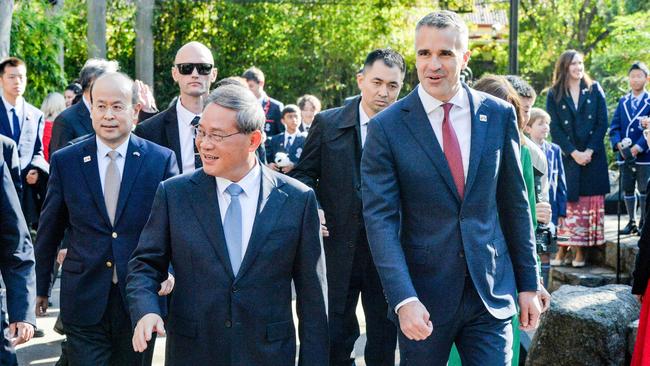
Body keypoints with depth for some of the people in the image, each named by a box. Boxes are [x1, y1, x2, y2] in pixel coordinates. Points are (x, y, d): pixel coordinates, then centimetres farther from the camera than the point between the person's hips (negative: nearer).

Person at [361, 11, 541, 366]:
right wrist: (403, 299, -21)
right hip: (423, 298, -1)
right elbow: (380, 219, -11)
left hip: (491, 293, 2)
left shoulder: (499, 115, 2)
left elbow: (514, 205, 8)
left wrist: (528, 283, 9)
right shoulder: (387, 127, -6)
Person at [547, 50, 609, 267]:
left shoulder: (594, 90, 7)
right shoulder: (554, 95, 4)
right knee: (566, 201, -3)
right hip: (567, 157, -1)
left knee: (589, 202, -1)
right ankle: (563, 248, 1)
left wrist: (589, 151, -9)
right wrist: (574, 153, -11)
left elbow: (602, 124, 2)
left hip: (593, 156, 1)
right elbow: (555, 128, -1)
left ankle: (580, 250, 3)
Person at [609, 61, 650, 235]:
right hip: (624, 155, 4)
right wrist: (618, 143, -10)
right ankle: (632, 222, 20)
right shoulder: (623, 101, 10)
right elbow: (614, 126, 8)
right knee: (628, 189, 10)